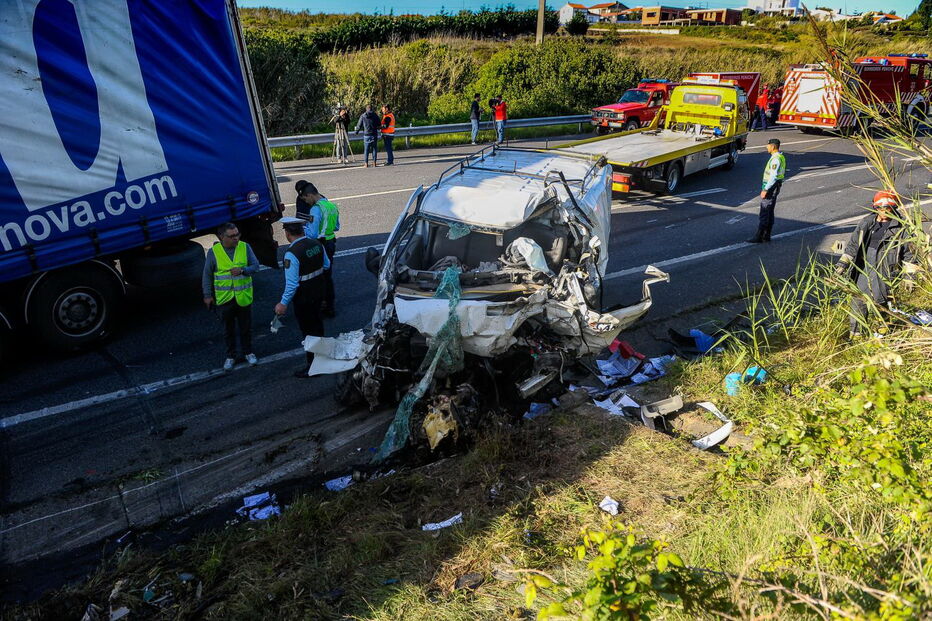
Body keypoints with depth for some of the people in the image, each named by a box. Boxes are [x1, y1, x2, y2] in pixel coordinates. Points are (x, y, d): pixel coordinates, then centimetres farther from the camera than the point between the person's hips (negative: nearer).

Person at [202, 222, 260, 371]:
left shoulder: (245, 247, -4)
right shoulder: (213, 252, -6)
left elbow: (255, 265, -3)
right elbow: (207, 275, 1)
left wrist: (242, 270, -22)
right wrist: (207, 295, 1)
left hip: (243, 297, 1)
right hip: (225, 298, 0)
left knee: (246, 327, 13)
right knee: (229, 329, 13)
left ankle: (248, 352, 32)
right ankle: (230, 356, 28)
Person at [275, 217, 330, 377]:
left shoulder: (292, 253, -26)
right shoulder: (316, 244, -4)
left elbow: (292, 283, -26)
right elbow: (326, 265, 10)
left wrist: (284, 303, -19)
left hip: (303, 298, -8)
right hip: (318, 292, 8)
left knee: (307, 330, 5)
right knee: (317, 322, 25)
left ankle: (312, 366, 17)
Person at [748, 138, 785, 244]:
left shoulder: (776, 159, -20)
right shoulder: (780, 157, 13)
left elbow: (773, 176, -25)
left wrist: (765, 190, -24)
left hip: (771, 188, -10)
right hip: (775, 187, 10)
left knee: (764, 213, -8)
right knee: (769, 212, 12)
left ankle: (759, 236, -7)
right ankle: (766, 235, 16)